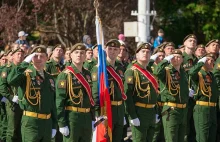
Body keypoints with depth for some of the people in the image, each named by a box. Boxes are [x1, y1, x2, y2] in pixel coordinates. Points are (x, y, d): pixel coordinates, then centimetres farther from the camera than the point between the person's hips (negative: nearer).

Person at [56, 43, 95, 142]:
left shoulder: (87, 74, 12)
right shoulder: (65, 75, -9)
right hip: (71, 118, -7)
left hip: (86, 117, 7)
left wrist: (92, 118, 15)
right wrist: (62, 124, -18)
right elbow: (59, 100, -13)